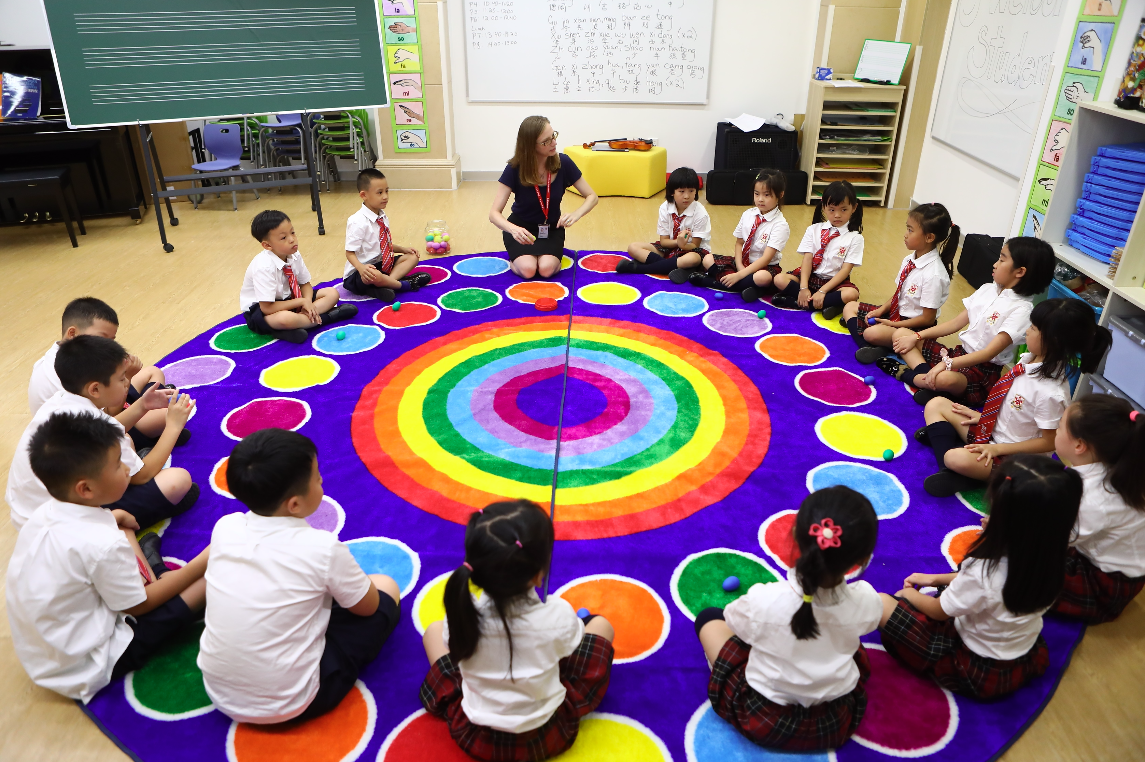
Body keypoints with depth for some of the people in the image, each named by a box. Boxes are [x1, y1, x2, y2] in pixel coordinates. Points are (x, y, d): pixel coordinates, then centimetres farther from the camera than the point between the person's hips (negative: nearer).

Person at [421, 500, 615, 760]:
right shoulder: (558, 615, -29)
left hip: (473, 737, 1)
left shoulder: (462, 613, -26)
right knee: (600, 624, 11)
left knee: (434, 630, 19)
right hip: (547, 735, -1)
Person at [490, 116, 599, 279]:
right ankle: (517, 257, 8)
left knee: (547, 269, -27)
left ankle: (552, 253, 8)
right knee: (527, 269, -27)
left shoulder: (563, 163, -17)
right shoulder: (515, 169, -21)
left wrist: (575, 215, -30)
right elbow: (494, 213, -22)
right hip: (522, 227, -1)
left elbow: (592, 197, -8)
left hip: (551, 228, 1)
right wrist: (513, 229, -44)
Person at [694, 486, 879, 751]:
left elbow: (735, 620, -7)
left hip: (764, 720, -3)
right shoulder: (867, 601, -24)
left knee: (709, 618, 15)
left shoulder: (764, 600, -32)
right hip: (838, 723, 3)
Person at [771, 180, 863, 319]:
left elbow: (845, 270, -11)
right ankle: (827, 304, -23)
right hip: (811, 276, 2)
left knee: (851, 293, -34)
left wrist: (822, 291, -22)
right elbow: (807, 259, -6)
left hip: (835, 281, -2)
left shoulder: (855, 238, -4)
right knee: (780, 279, -21)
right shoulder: (814, 230, 2)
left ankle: (796, 302, -29)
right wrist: (803, 288, -20)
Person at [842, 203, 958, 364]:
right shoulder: (909, 259, 1)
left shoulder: (934, 274, -24)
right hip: (896, 311, 10)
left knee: (873, 333, -37)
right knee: (850, 307, 5)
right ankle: (868, 347, -15)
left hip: (914, 326, -10)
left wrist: (893, 324, -16)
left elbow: (928, 318, -19)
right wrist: (881, 310, -4)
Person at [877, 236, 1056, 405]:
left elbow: (989, 353, -23)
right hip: (961, 354, 8)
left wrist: (947, 364, -34)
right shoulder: (987, 289, 7)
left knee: (945, 379, -42)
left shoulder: (1021, 310, -16)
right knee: (901, 334, -1)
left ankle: (906, 374, -12)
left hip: (984, 370, -8)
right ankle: (925, 374, -24)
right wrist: (917, 336, 2)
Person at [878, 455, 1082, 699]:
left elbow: (939, 611, -14)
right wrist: (937, 579, 5)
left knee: (884, 605, -11)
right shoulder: (1050, 558, -16)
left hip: (979, 675, -6)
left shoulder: (984, 573, -35)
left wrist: (911, 595, 6)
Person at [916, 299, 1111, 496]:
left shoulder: (1051, 393, -28)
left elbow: (1049, 441, -19)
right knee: (936, 404, 1)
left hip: (1013, 457, -9)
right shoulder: (1029, 359, -5)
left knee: (958, 459, -38)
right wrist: (981, 415, 7)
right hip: (991, 431, 9)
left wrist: (998, 449, -18)